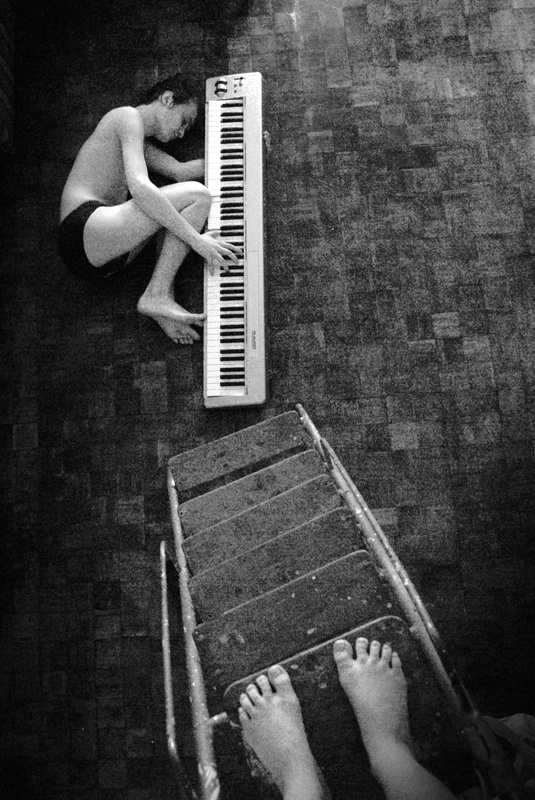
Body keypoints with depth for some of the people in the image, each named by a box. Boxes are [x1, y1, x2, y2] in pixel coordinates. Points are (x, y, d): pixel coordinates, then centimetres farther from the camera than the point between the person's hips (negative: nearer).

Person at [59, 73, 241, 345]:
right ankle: (156, 296, -18)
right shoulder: (128, 116, 0)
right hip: (85, 229, -10)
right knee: (196, 196, -14)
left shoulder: (139, 141, 31)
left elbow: (180, 171, 19)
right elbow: (139, 187, -17)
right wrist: (196, 240, -22)